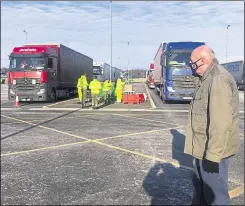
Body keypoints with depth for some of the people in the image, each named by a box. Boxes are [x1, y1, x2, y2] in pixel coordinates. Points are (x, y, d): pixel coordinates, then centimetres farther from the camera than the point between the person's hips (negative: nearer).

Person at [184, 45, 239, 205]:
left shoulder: (219, 79, -23)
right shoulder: (208, 78, 12)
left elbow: (221, 123, -28)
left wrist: (213, 154, -25)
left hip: (213, 149, -10)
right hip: (203, 146, 10)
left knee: (215, 193, 3)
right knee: (199, 184, 25)